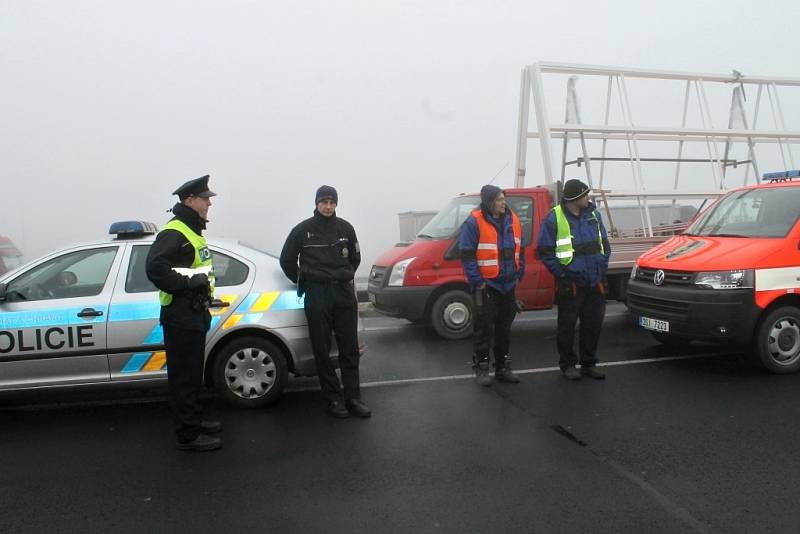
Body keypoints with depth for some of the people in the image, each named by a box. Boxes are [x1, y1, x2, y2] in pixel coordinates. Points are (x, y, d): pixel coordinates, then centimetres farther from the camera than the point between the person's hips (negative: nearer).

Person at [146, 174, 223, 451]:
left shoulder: (193, 231, 16)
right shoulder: (174, 233, -17)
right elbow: (155, 268, -30)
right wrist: (189, 283, -26)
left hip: (194, 314, 10)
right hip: (180, 317, -10)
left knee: (193, 373, 20)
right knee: (184, 376, -2)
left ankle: (194, 420, 33)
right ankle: (187, 435, 6)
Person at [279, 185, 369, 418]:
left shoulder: (345, 228, 5)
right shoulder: (303, 230, -1)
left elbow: (355, 257, 20)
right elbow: (287, 260, 9)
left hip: (344, 293, 2)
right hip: (316, 296, -2)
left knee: (350, 348, 4)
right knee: (322, 350, 2)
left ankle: (353, 397, 12)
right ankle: (333, 399, 12)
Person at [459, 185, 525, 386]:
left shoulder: (513, 220, 7)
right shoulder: (474, 222, -12)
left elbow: (520, 251, 16)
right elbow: (467, 255, -13)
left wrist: (518, 275, 10)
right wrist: (477, 281, -15)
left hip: (508, 285, 6)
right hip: (486, 285, -6)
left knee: (504, 328, 14)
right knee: (484, 328, -2)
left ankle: (502, 367, 25)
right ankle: (481, 368, 11)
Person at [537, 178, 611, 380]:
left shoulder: (593, 214, 9)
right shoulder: (554, 218, -9)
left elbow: (605, 244, 18)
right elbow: (545, 251, -6)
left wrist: (602, 268, 8)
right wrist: (561, 273, -10)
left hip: (596, 282, 5)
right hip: (570, 283, -5)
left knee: (593, 324, 11)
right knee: (567, 324, 3)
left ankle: (589, 363, 25)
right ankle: (567, 364, 18)